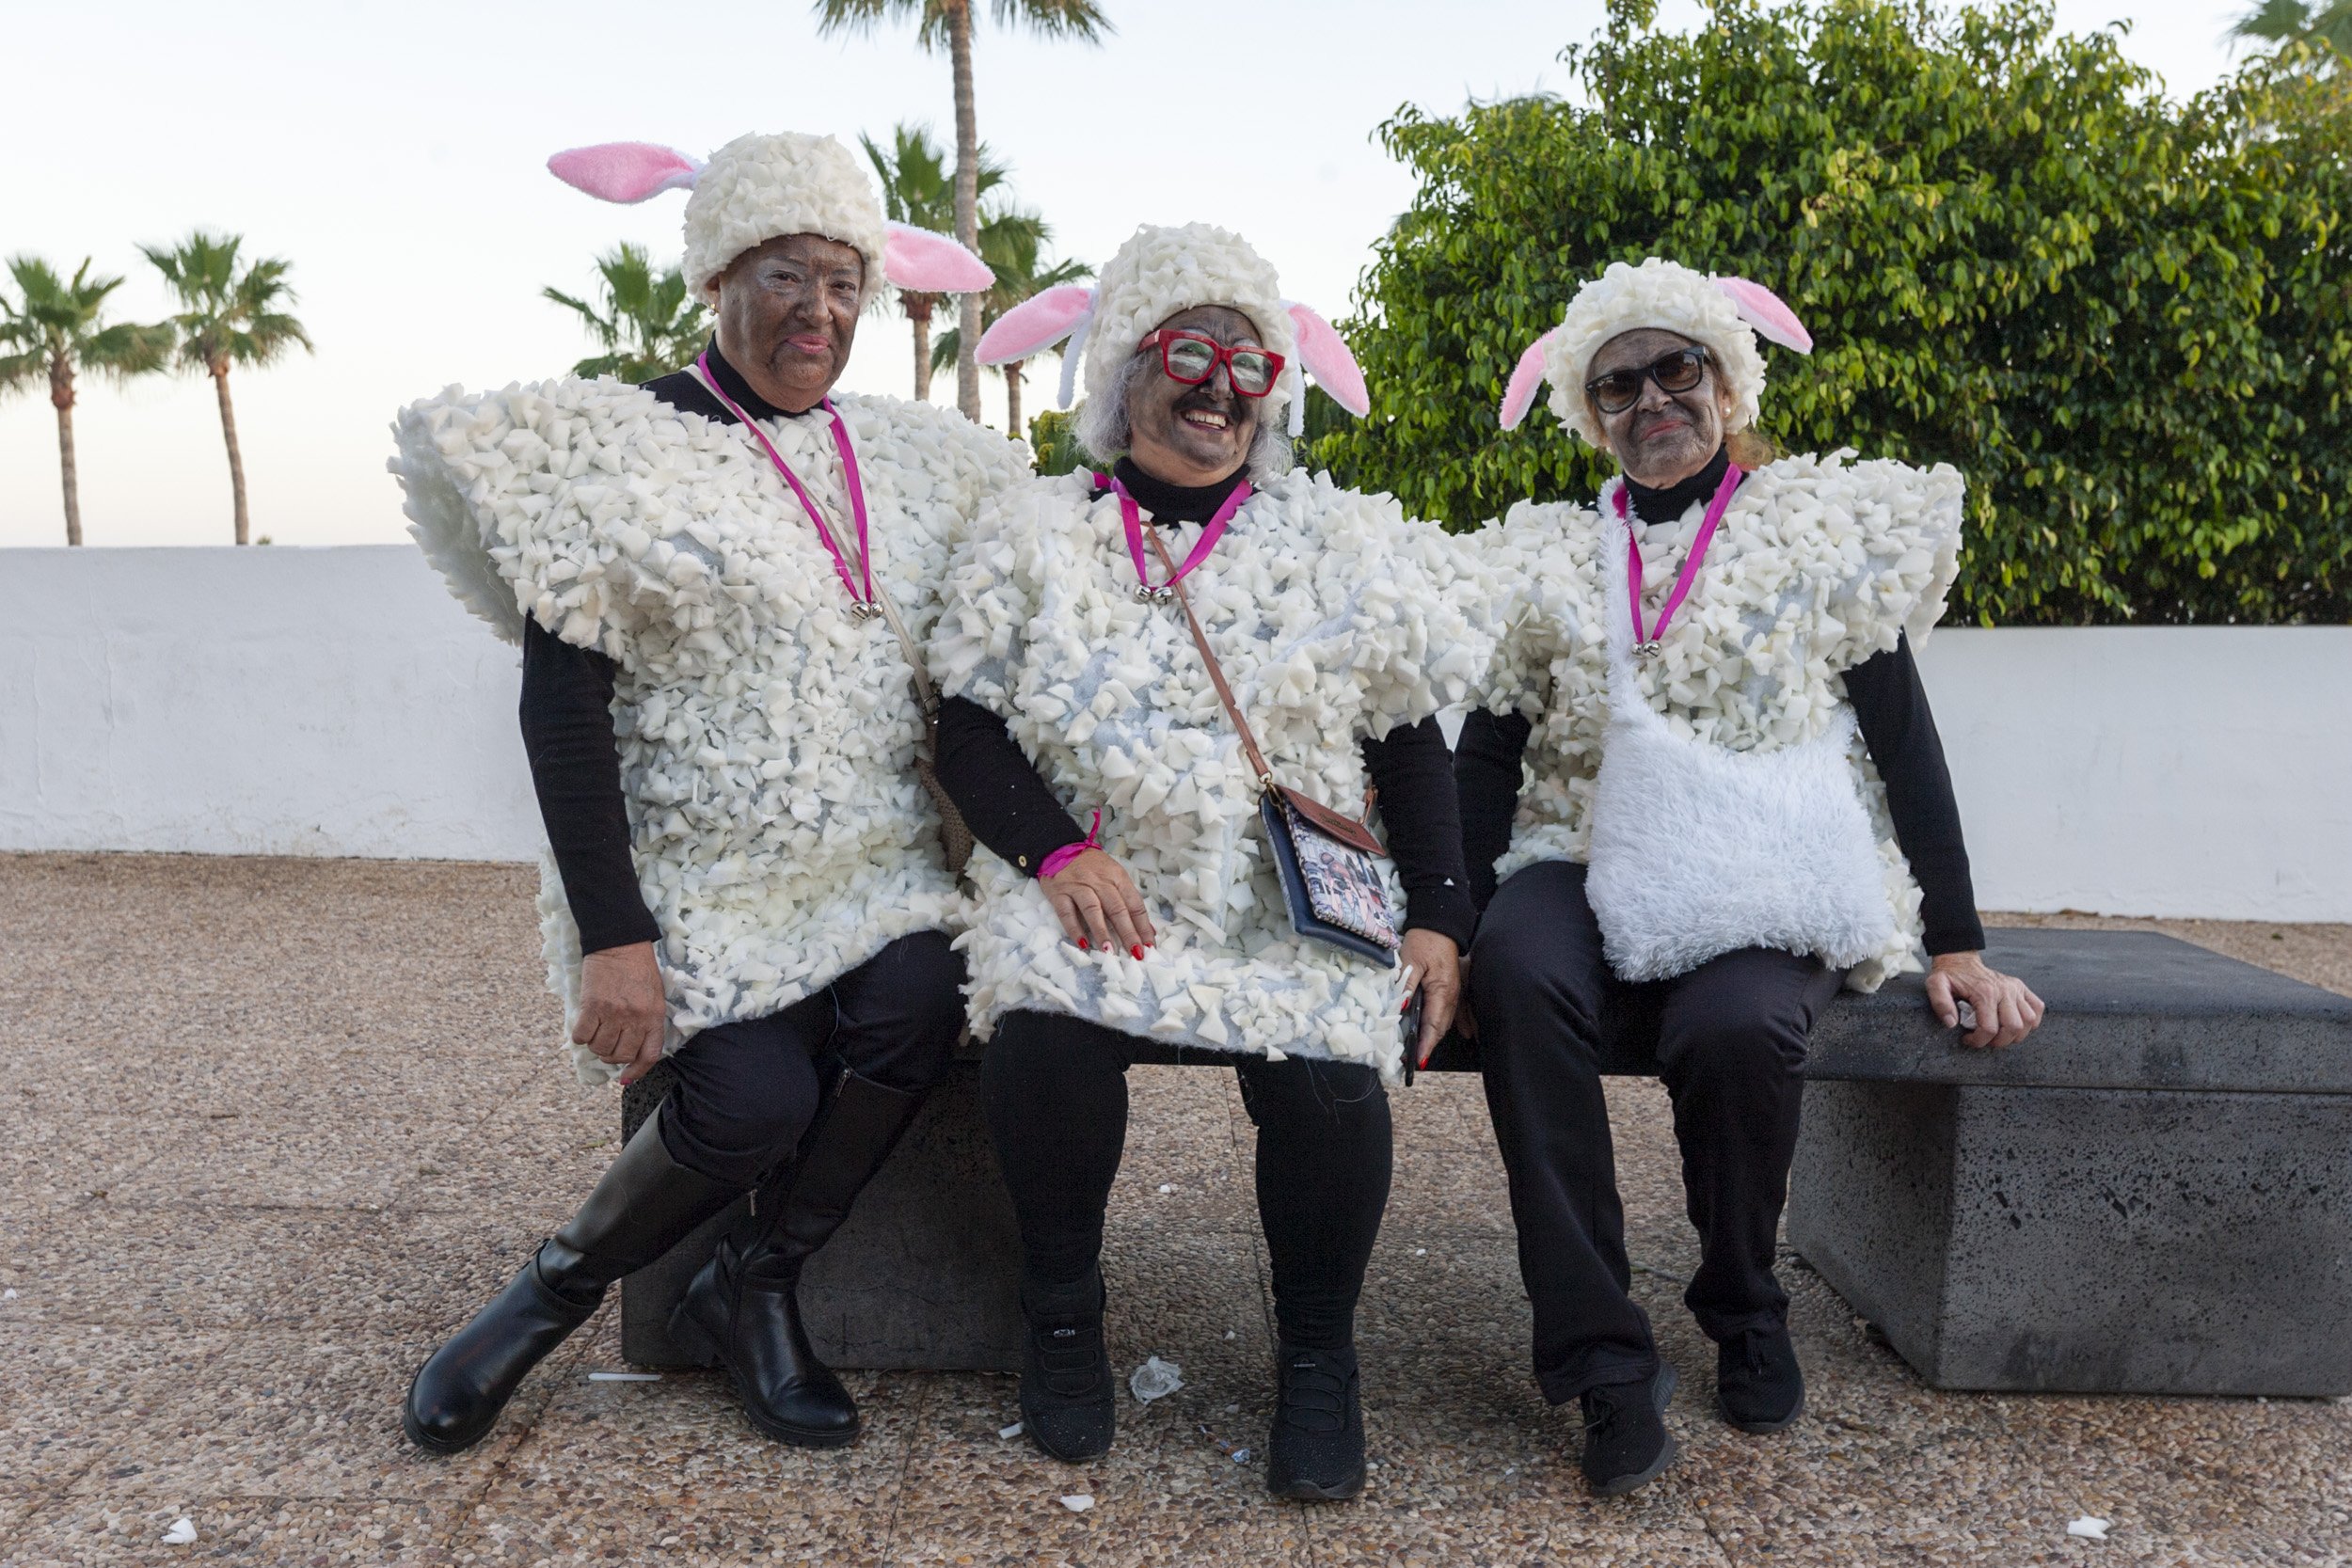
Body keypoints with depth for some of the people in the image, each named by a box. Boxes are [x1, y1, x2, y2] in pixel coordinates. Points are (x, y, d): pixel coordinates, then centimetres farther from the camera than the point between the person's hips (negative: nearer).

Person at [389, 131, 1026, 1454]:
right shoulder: (614, 446, -3)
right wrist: (612, 934, -15)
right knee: (758, 1102, -23)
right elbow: (562, 708, -8)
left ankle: (753, 1290, 0)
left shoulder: (908, 457, 12)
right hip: (701, 868, -4)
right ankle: (561, 1285, 10)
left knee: (916, 1006, -24)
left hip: (877, 858, 4)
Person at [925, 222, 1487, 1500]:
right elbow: (970, 728, 5)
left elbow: (1410, 746, 10)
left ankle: (1317, 1355, 1)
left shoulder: (1346, 545, 13)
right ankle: (1061, 1317, -1)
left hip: (1300, 908, 1)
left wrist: (1437, 915, -2)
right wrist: (1055, 851, -13)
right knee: (1046, 1027, -31)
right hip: (1096, 894, 0)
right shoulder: (1036, 537, 11)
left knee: (1329, 1073, -29)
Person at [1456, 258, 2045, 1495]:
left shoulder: (1824, 527, 9)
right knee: (1516, 972, -33)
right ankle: (1605, 1361, -24)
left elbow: (1903, 737, 6)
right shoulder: (1549, 560, 14)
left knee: (1737, 1027, -34)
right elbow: (1488, 755, 8)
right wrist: (1453, 930, -6)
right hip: (1592, 869, 2)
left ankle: (1745, 1314, -1)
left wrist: (1955, 947, 1)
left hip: (1767, 887, -1)